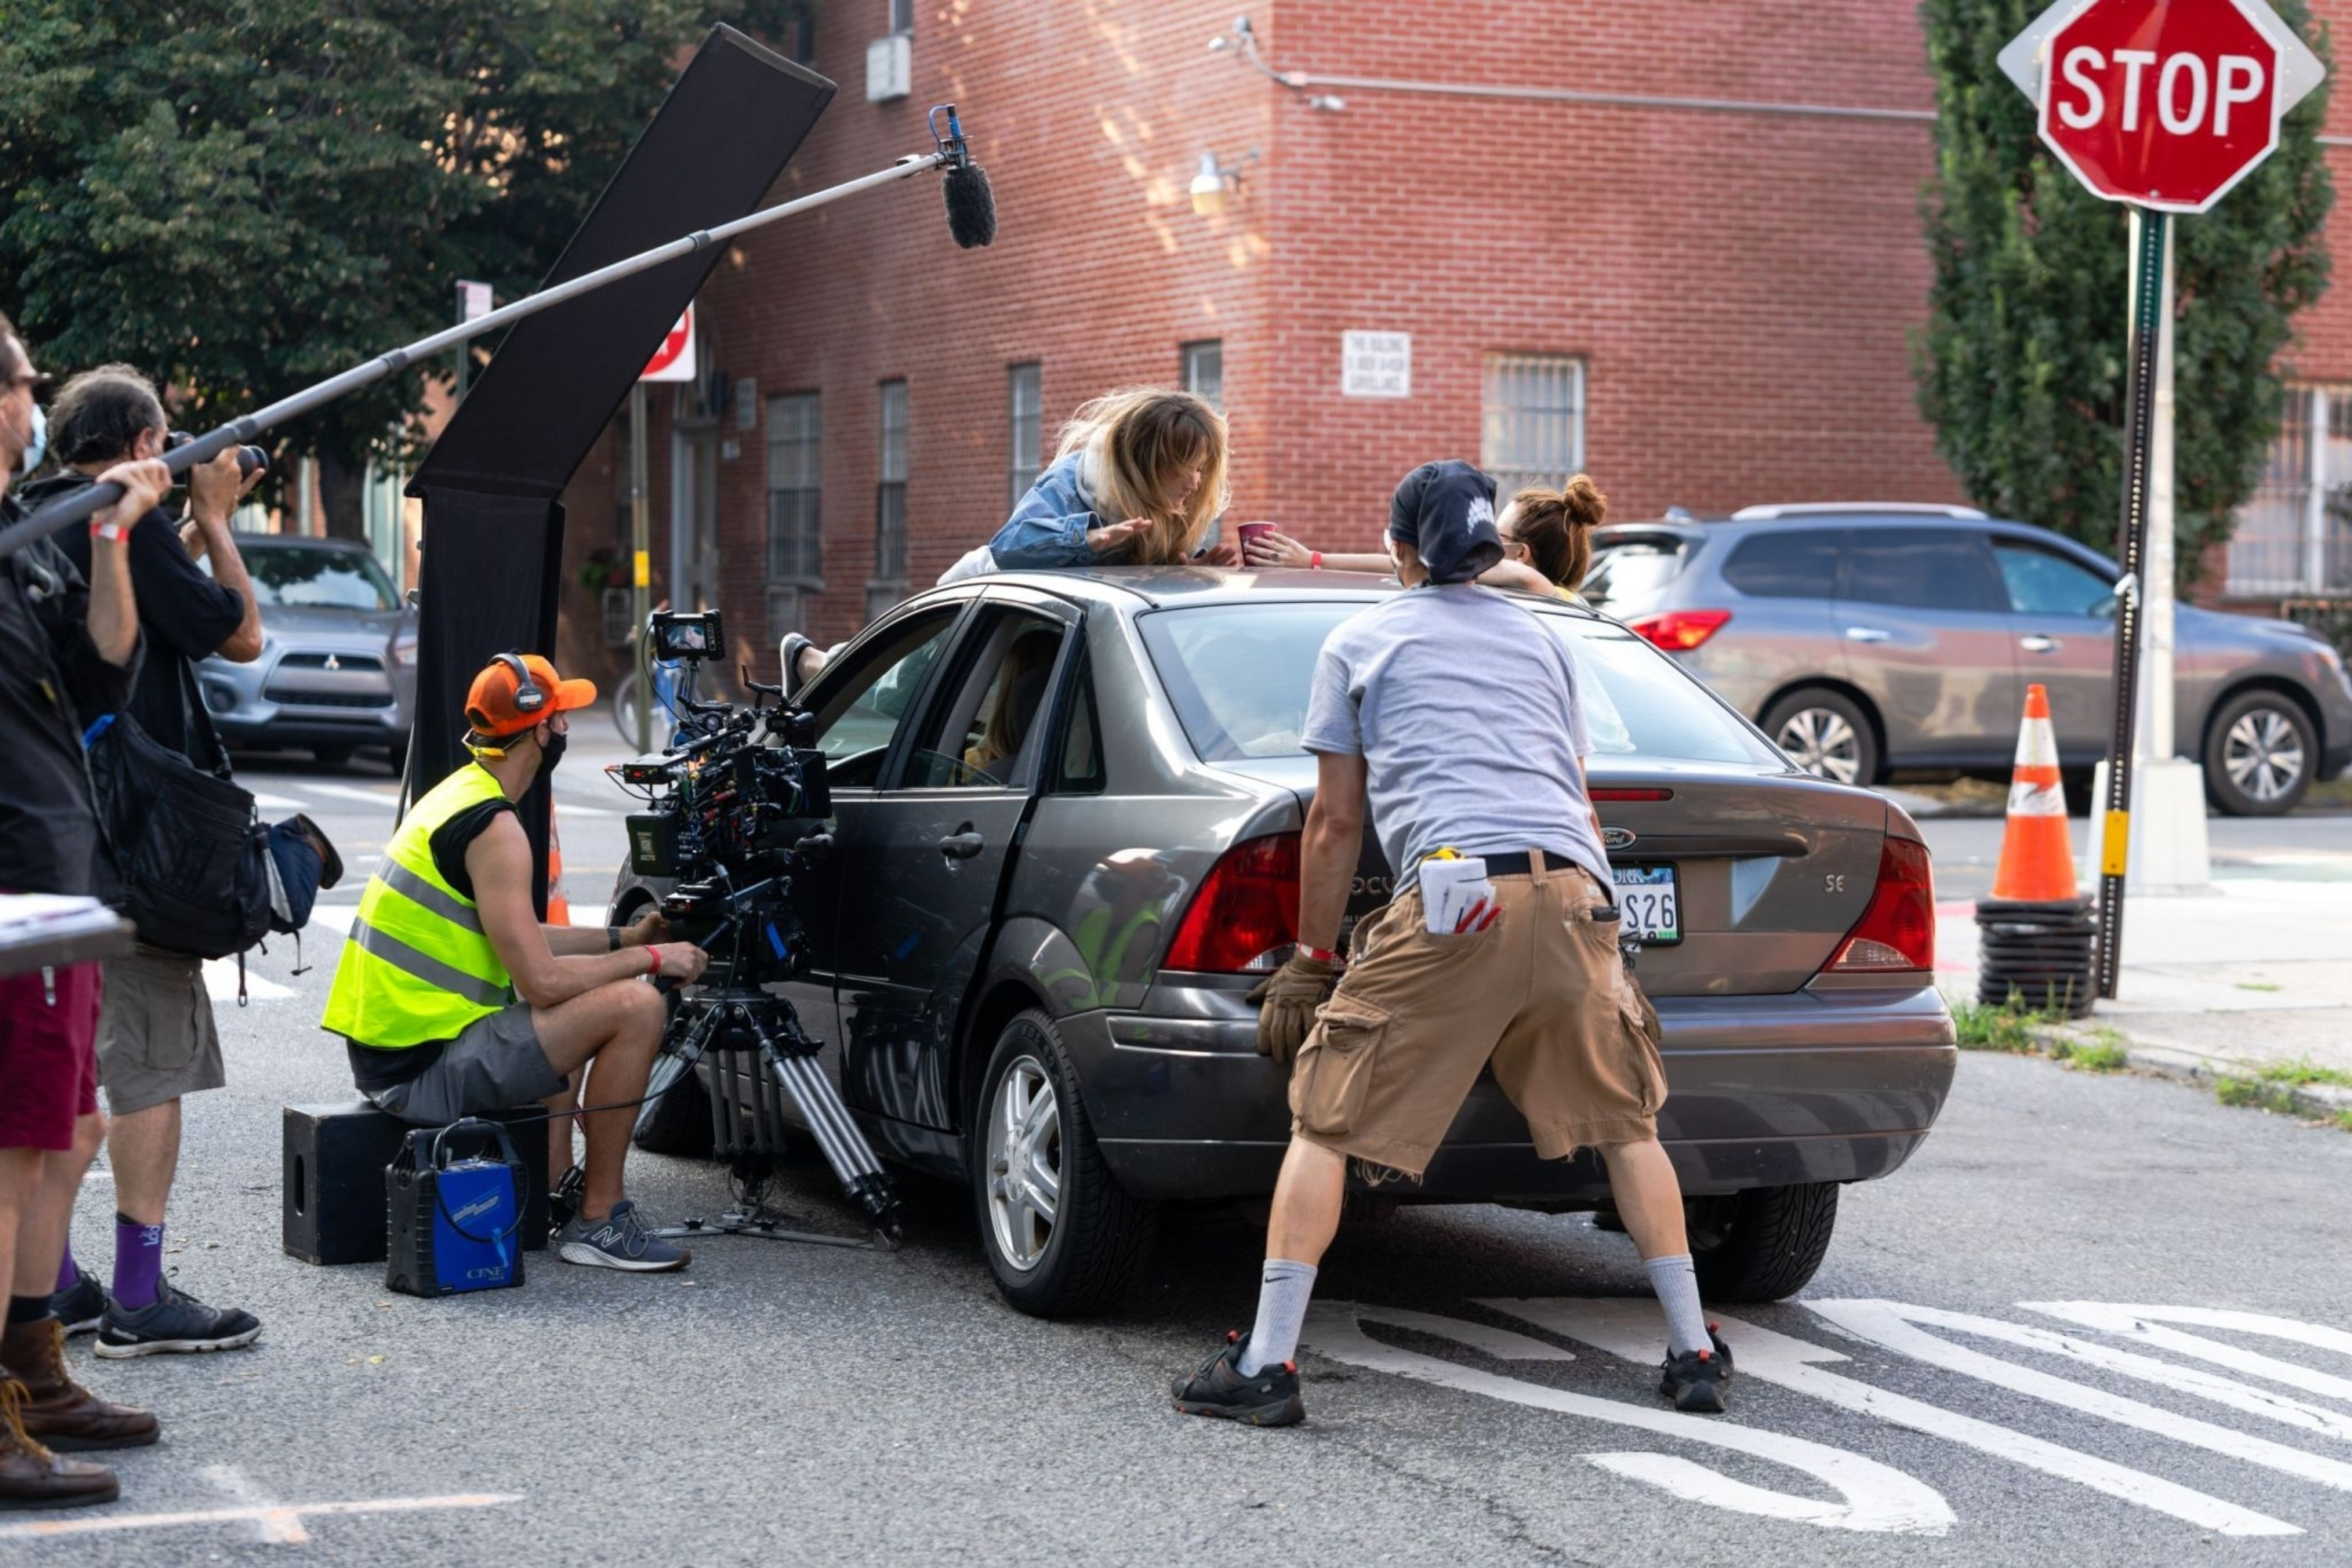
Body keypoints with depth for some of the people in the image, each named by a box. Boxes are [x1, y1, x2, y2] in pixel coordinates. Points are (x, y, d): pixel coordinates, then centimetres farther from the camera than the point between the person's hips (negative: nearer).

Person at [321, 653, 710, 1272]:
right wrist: (651, 957, -7)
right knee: (635, 1006, -14)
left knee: (573, 1010, 33)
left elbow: (518, 940, 22)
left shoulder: (458, 794, 13)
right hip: (423, 1070, -11)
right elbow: (541, 979, -20)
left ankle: (548, 1190, 24)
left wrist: (623, 938, 19)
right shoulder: (492, 825, -18)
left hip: (390, 1047, 11)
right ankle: (598, 1222, -6)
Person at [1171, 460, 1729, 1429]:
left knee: (1326, 1120, 1)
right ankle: (1694, 1354, 16)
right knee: (1624, 1122, 18)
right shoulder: (1544, 644, 29)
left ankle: (1266, 1364, -5)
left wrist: (1311, 962, 23)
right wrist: (1603, 947, 43)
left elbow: (1335, 823, 16)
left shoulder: (1360, 644, 18)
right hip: (1573, 893, 4)